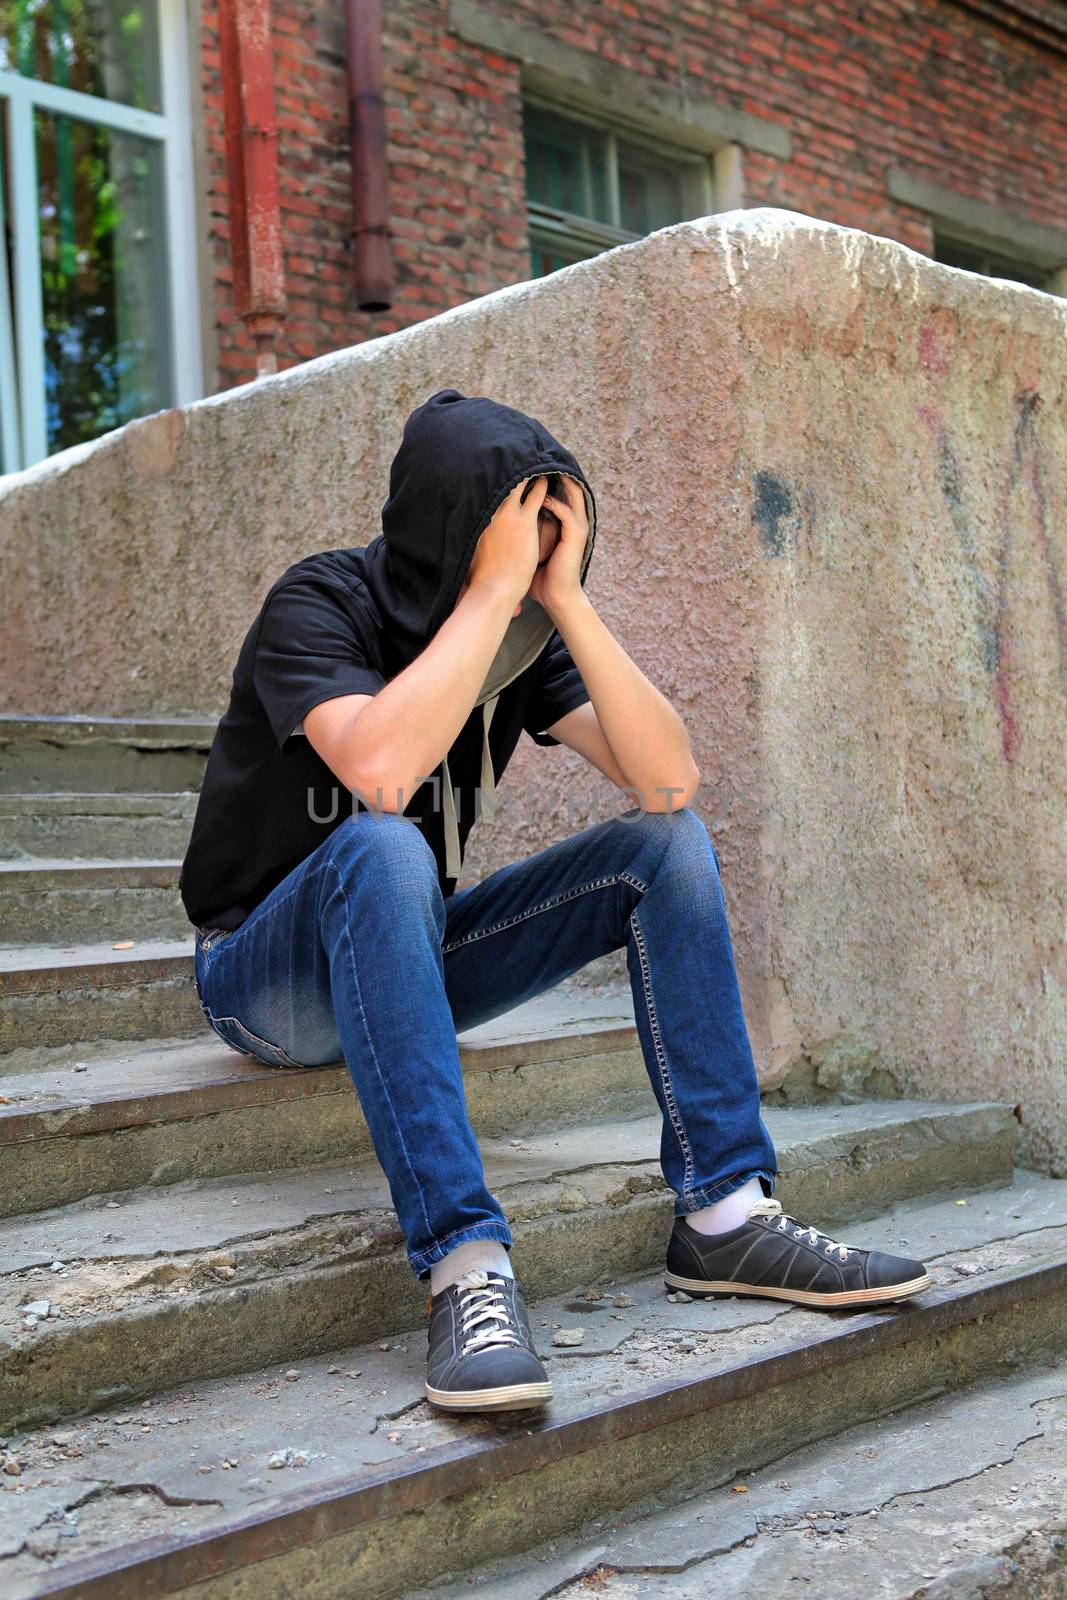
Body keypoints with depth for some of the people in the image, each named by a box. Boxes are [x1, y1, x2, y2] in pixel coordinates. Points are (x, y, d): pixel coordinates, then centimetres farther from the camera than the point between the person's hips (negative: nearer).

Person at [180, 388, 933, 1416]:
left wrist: (567, 598, -23)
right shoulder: (320, 605, -19)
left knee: (669, 841, -9)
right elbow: (380, 771, -40)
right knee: (383, 846, -38)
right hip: (269, 977, -5)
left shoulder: (527, 629, -3)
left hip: (406, 956, 6)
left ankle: (725, 1217, -11)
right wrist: (493, 589, -32)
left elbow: (669, 780, -16)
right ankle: (465, 1265, -40)